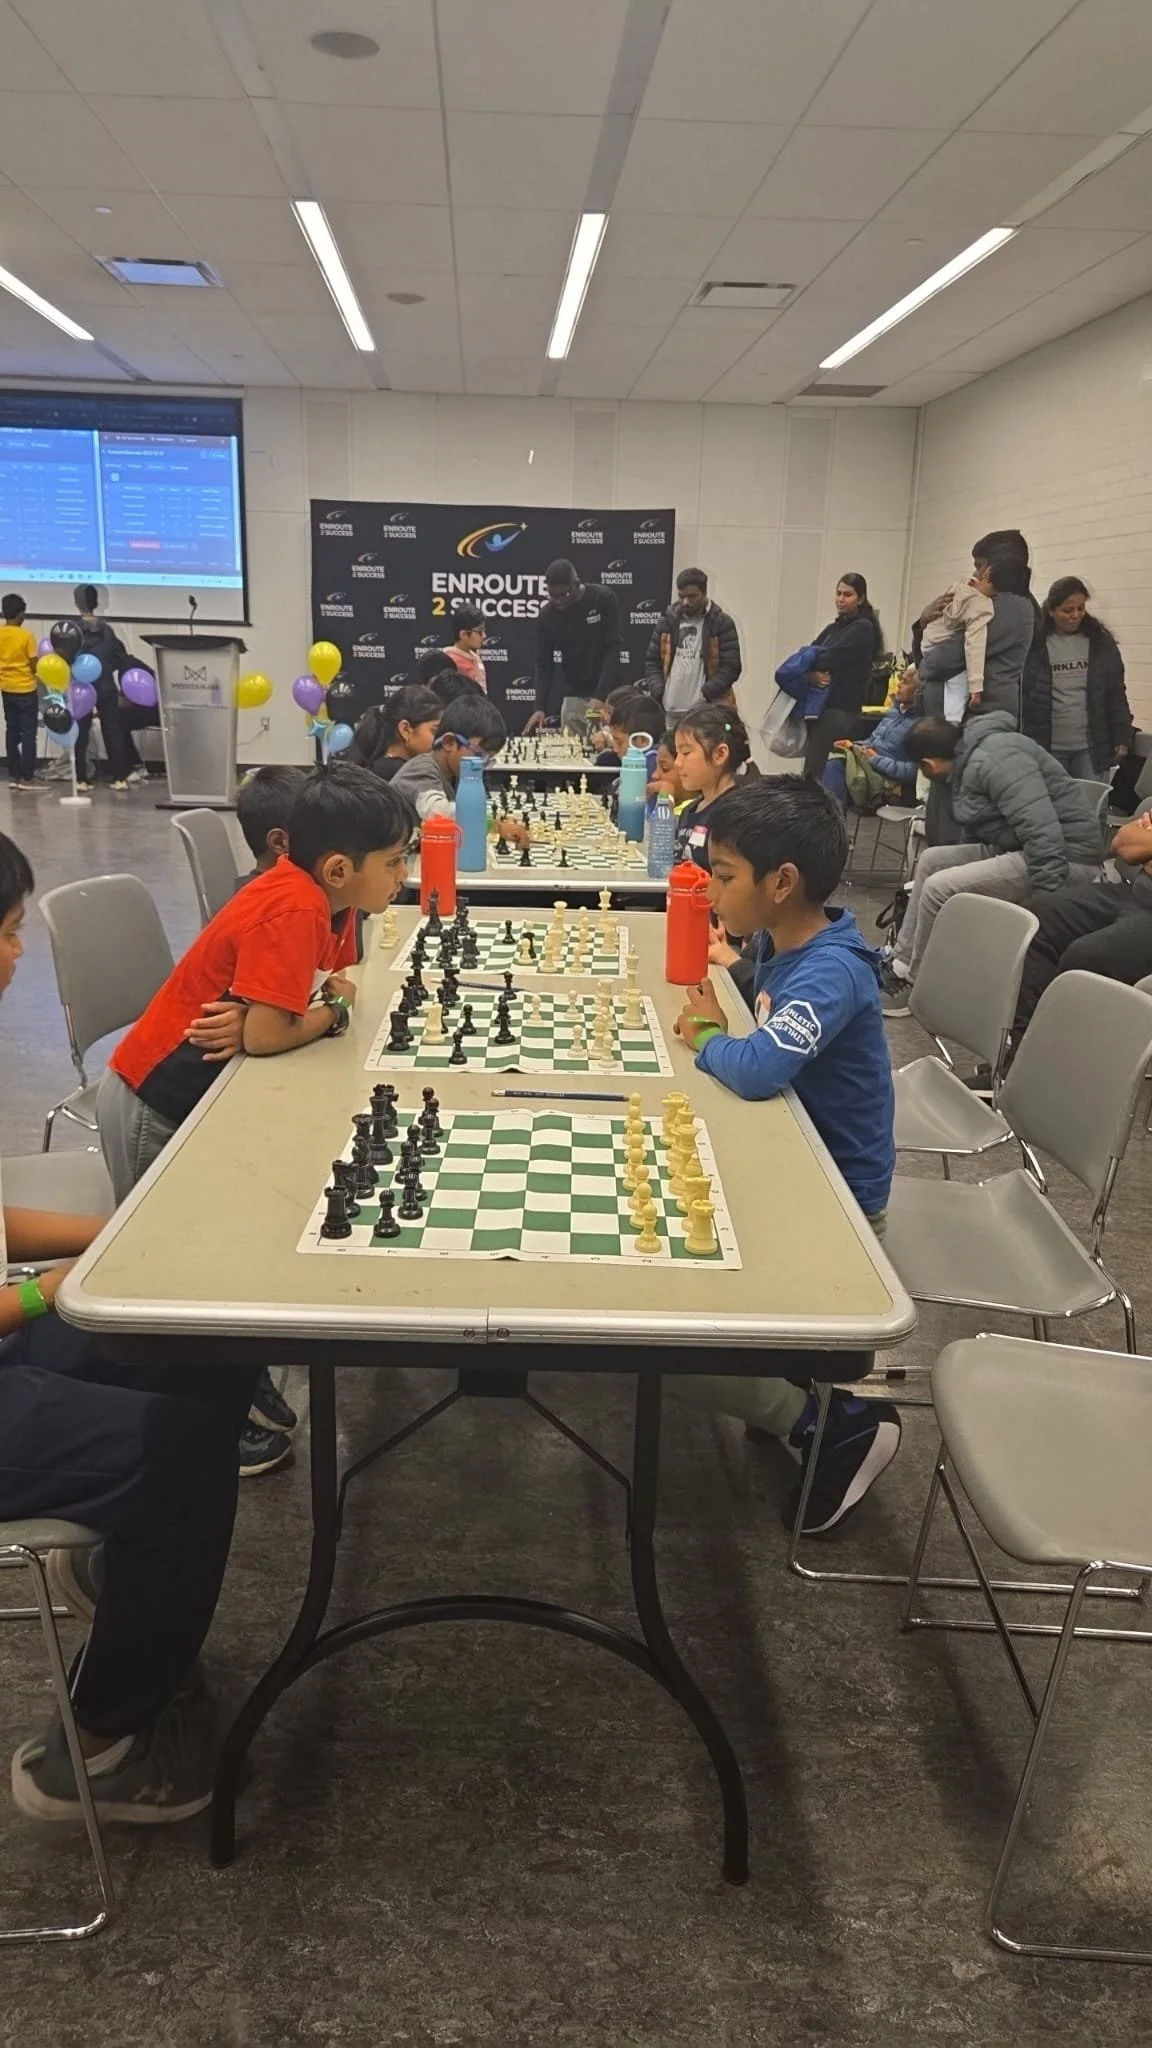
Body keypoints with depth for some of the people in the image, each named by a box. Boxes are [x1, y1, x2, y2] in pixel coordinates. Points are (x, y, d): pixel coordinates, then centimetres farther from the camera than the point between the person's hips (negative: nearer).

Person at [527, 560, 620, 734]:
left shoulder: (603, 599, -10)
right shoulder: (546, 615, -3)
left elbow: (613, 650, -13)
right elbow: (544, 664, -1)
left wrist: (600, 696, -22)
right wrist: (540, 707, -14)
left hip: (606, 693, -2)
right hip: (572, 697, 2)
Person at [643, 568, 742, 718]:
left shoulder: (722, 624, 1)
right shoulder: (668, 622, 12)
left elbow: (731, 667, -5)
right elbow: (651, 662, 13)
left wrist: (705, 694, -17)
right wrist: (658, 694, -3)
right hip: (670, 710, 4)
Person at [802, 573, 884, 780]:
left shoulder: (862, 629, -4)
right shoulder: (833, 628, 21)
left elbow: (832, 659, -15)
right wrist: (812, 673, -13)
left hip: (842, 709, -8)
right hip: (821, 705, 8)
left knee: (814, 772, -15)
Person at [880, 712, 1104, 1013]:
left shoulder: (993, 759, -19)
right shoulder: (969, 758, 14)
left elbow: (1040, 827, -28)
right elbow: (979, 830, 25)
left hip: (1066, 856, -11)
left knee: (940, 887, -18)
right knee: (932, 860, 10)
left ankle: (913, 982, 2)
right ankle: (903, 962, 13)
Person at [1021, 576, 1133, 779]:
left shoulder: (1100, 642, 5)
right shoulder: (1035, 644, -2)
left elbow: (1116, 694, 8)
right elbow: (1023, 697, 0)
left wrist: (1122, 738, 1)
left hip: (1092, 746, 2)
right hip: (1048, 747, -1)